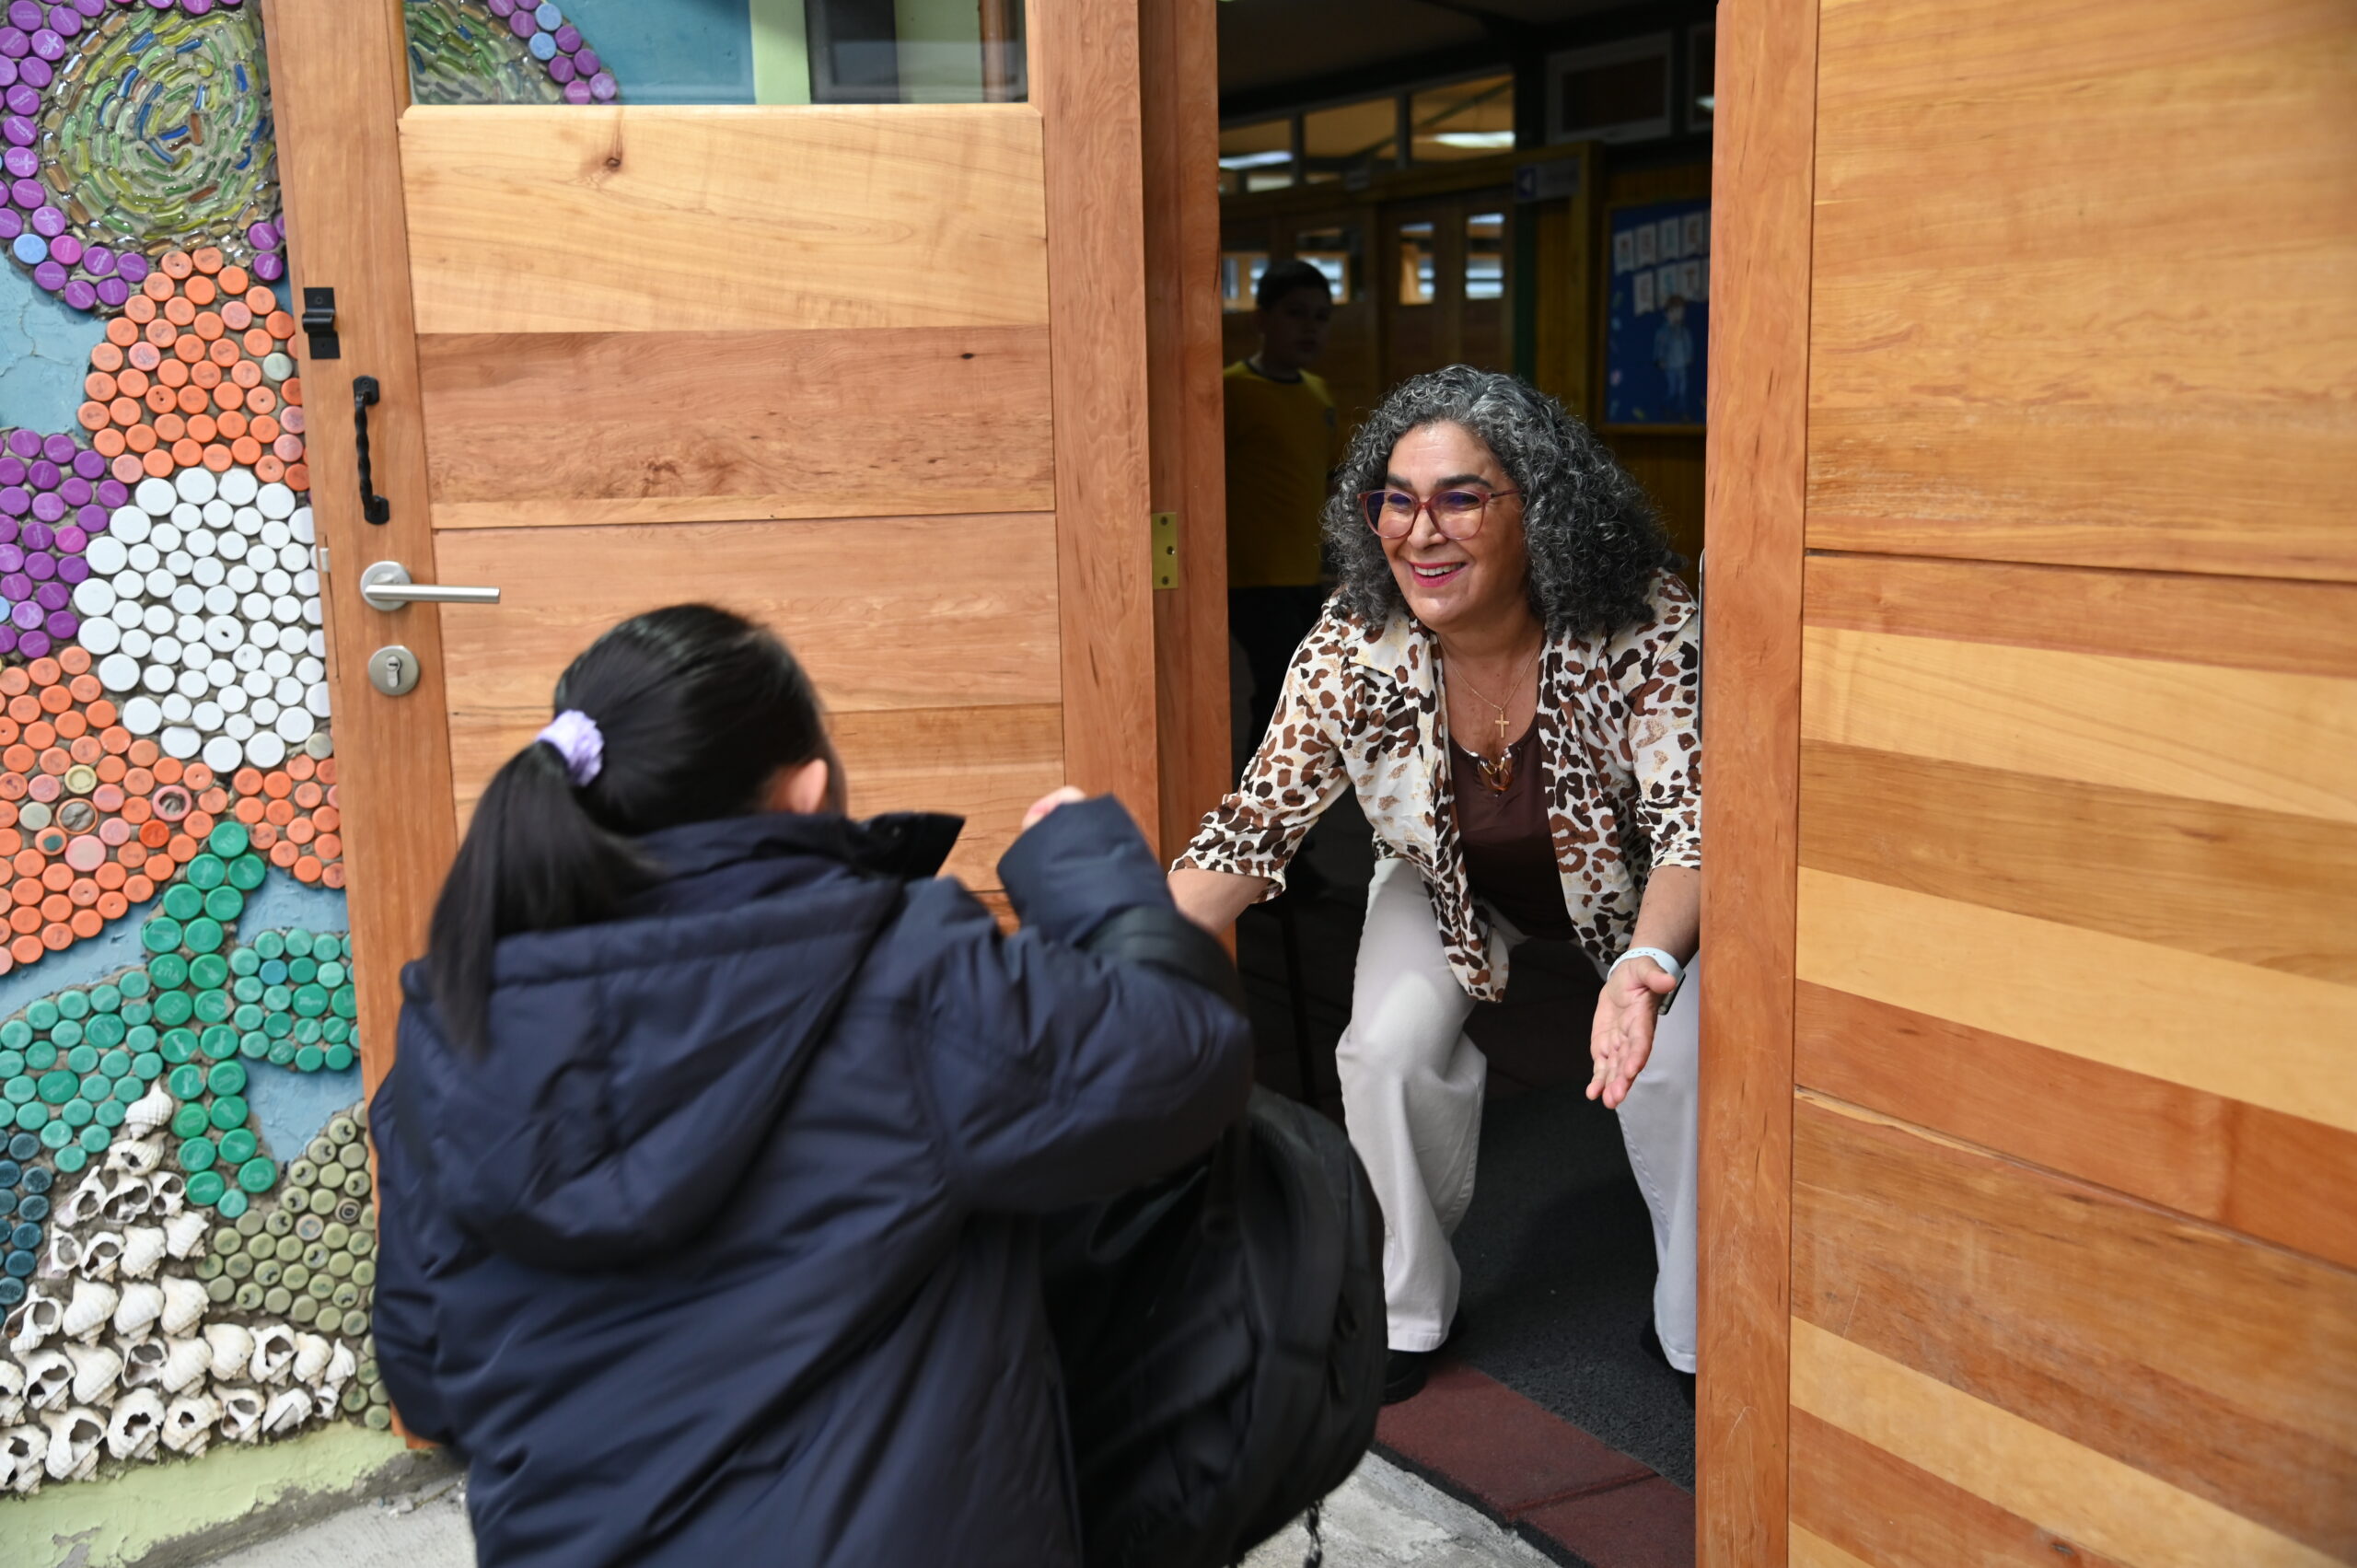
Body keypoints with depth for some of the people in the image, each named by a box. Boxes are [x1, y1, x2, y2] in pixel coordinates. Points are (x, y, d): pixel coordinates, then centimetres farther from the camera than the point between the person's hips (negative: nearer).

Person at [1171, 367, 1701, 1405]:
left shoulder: (1645, 631, -35)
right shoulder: (1353, 650, -28)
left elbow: (1691, 828, -35)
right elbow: (1255, 826, -21)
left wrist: (1646, 963, -57)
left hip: (1633, 893, -2)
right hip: (1452, 887, 2)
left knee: (1676, 1062, -23)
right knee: (1386, 1050, -19)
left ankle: (1703, 1331, 4)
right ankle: (1404, 1313, 8)